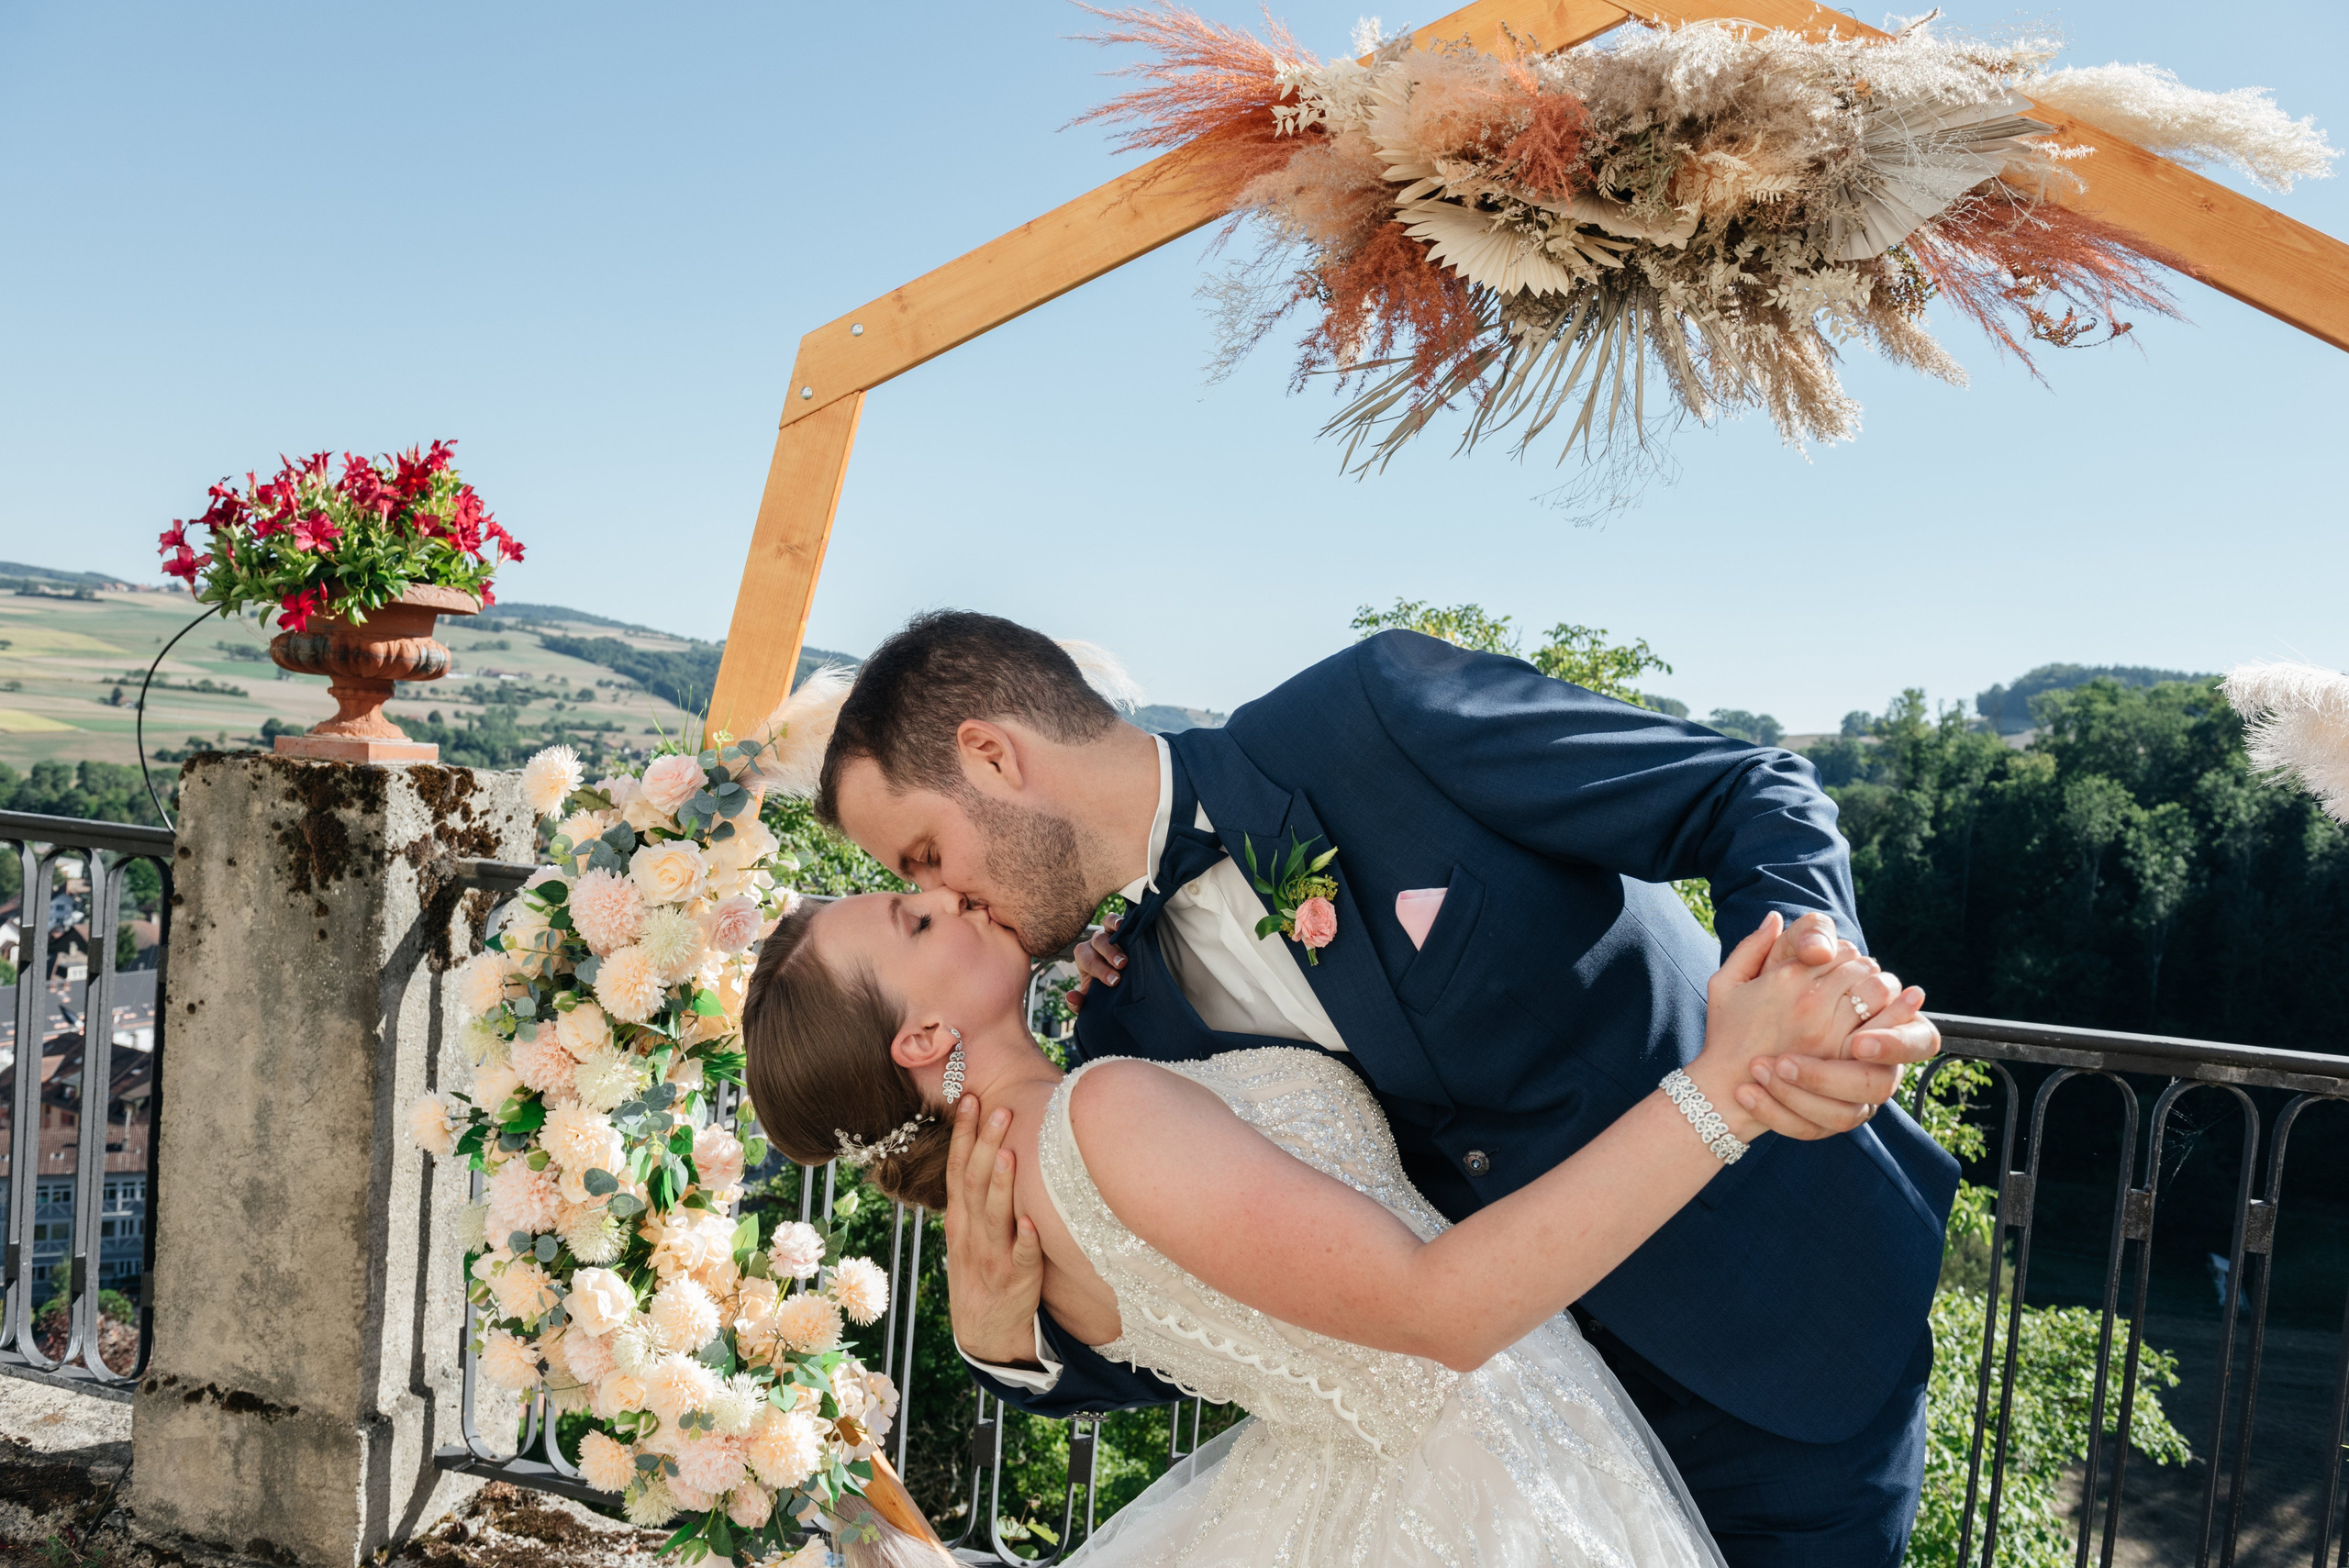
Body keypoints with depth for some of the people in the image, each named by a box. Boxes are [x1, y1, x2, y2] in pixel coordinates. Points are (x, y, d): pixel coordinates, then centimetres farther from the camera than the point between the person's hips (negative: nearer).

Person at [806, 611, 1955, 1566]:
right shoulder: (1134, 1029, -4)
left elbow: (1753, 795, -14)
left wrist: (1801, 957, -36)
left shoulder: (1378, 712, -20)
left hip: (1794, 1344, -4)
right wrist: (1012, 1341, -17)